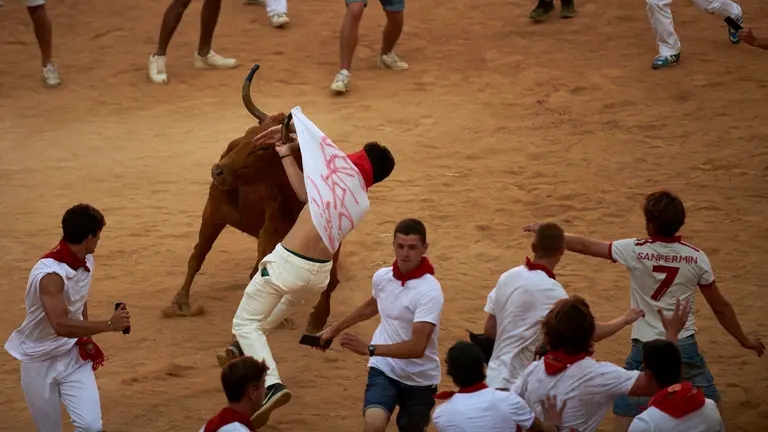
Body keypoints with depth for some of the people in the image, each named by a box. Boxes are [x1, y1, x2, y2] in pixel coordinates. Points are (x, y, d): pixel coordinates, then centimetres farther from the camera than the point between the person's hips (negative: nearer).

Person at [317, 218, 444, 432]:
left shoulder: (430, 291, -22)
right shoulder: (381, 276, -4)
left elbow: (417, 347, -31)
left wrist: (369, 349, -38)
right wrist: (335, 328, 28)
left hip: (419, 379, -3)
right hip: (384, 370, 3)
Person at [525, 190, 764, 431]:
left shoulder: (635, 251, -10)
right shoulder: (696, 258, -5)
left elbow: (585, 246, 0)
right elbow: (721, 307, 3)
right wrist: (744, 340, 16)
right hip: (684, 346, 1)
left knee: (625, 413, 6)